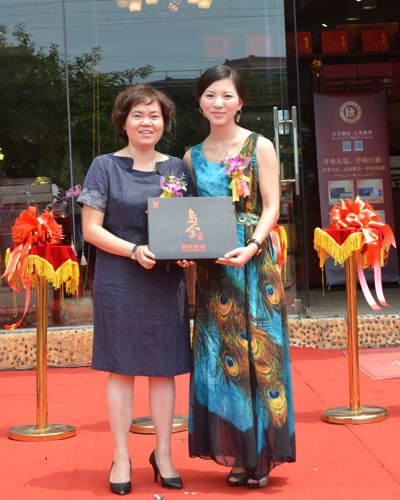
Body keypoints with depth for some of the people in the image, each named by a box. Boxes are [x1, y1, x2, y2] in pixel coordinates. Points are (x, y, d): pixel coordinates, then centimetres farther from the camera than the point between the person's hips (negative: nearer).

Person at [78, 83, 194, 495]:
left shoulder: (177, 168, 10)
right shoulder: (105, 167, 1)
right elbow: (91, 229, -4)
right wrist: (134, 251, -18)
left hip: (166, 282, 3)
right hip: (118, 283, -3)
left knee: (164, 368, 6)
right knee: (121, 367, 2)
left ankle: (163, 454, 18)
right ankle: (121, 457, 13)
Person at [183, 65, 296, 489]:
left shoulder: (259, 147, 1)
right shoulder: (193, 156, 11)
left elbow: (271, 206, -4)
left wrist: (251, 248, -19)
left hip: (254, 263, -3)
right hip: (212, 268, 3)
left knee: (257, 351, -2)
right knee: (220, 355, 4)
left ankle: (262, 456, 9)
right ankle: (236, 453, 14)